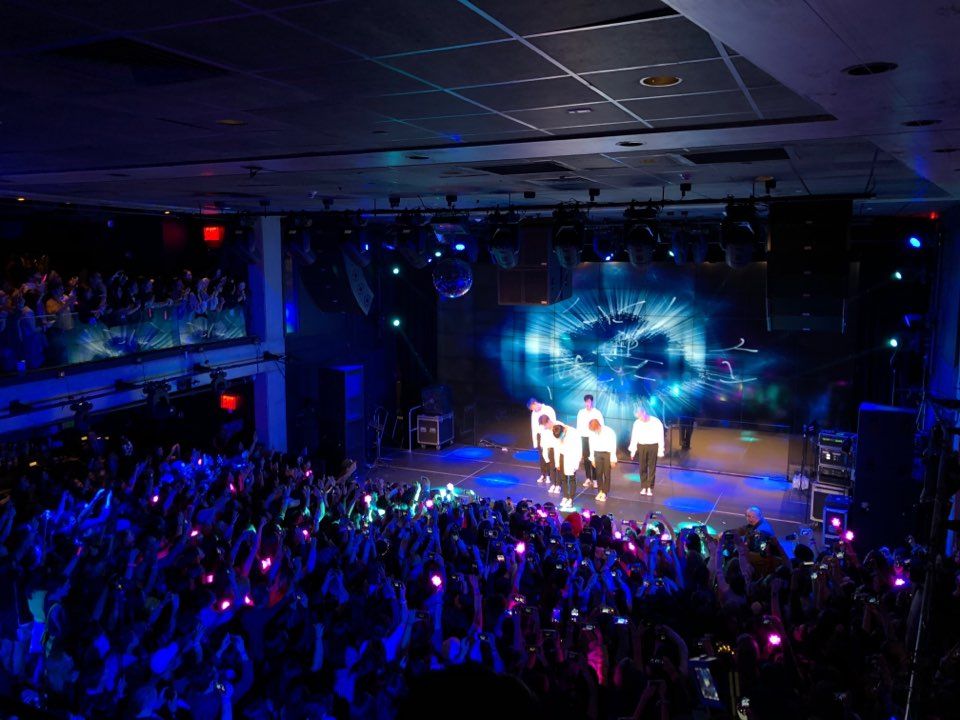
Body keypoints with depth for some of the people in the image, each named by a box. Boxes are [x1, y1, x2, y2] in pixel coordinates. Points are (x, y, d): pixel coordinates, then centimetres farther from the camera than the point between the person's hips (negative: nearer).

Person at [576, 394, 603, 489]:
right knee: (586, 459, 7)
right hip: (584, 438, 3)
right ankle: (588, 478, 17)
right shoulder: (581, 412, 4)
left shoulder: (597, 413, -5)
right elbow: (578, 426, 7)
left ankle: (594, 479, 6)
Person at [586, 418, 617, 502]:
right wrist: (592, 458, 6)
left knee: (606, 474, 0)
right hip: (597, 453, 3)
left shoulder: (609, 432, -20)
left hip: (608, 453, -3)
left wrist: (613, 459, -10)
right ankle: (600, 491, 17)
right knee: (599, 473, 6)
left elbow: (613, 446, -12)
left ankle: (604, 493, 7)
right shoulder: (591, 433, -9)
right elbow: (591, 445, 3)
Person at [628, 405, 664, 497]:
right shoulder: (637, 423, -4)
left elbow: (660, 437, -5)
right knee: (642, 467, 6)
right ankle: (643, 487, 15)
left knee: (652, 467, 3)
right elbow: (634, 437, 3)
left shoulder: (656, 422, -10)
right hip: (641, 446, 2)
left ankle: (650, 487, 9)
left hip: (653, 446, -2)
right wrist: (632, 450, 4)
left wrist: (660, 450, -6)